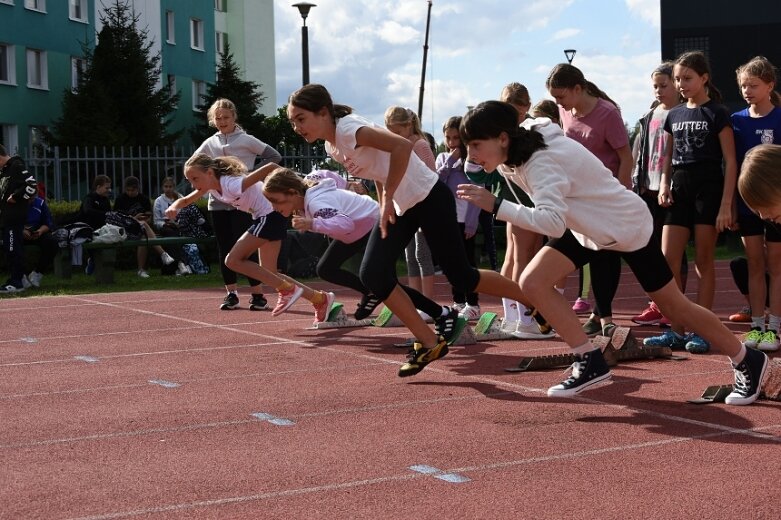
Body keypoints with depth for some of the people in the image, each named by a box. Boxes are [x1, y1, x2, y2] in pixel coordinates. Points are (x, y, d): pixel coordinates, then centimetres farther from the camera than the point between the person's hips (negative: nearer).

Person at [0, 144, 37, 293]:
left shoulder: (17, 167, -12)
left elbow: (31, 186, -21)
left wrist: (15, 197, -14)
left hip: (15, 216, -10)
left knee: (13, 249, -9)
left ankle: (16, 282, -6)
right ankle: (14, 279, 19)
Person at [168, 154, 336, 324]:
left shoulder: (232, 184, -26)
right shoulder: (210, 185, 0)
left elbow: (269, 167, -30)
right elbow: (185, 200, 13)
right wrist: (174, 207, -9)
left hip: (271, 213, -10)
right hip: (263, 217, 10)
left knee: (233, 260, -12)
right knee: (269, 273, 10)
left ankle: (287, 290, -8)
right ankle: (320, 299, 13)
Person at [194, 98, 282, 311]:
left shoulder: (246, 140, -1)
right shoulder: (210, 144, 10)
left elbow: (275, 157, -2)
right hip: (218, 203, 4)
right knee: (224, 249, 6)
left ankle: (257, 294, -2)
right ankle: (231, 293, 14)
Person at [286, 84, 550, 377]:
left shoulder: (348, 129, -23)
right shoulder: (331, 147, 5)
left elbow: (402, 146, -35)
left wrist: (387, 198, -27)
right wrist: (385, 206, 9)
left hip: (428, 197, -9)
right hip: (399, 206, 9)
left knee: (461, 277, -1)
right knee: (373, 275, -6)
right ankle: (429, 343, 4)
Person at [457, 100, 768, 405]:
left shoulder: (541, 162, -35)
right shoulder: (523, 142, -10)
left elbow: (553, 222, -52)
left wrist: (495, 205, -51)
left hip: (628, 226, -8)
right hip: (588, 226, 8)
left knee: (673, 304, 4)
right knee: (532, 283, -10)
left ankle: (748, 361, 24)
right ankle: (590, 362, -2)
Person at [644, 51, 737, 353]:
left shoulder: (717, 113, -4)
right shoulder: (674, 115, 12)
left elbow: (730, 161, -6)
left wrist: (726, 205, -13)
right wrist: (664, 185, 2)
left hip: (708, 188, -5)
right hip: (679, 189, 5)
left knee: (704, 261, 0)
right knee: (667, 259, -3)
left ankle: (701, 331, 5)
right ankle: (676, 331, 3)